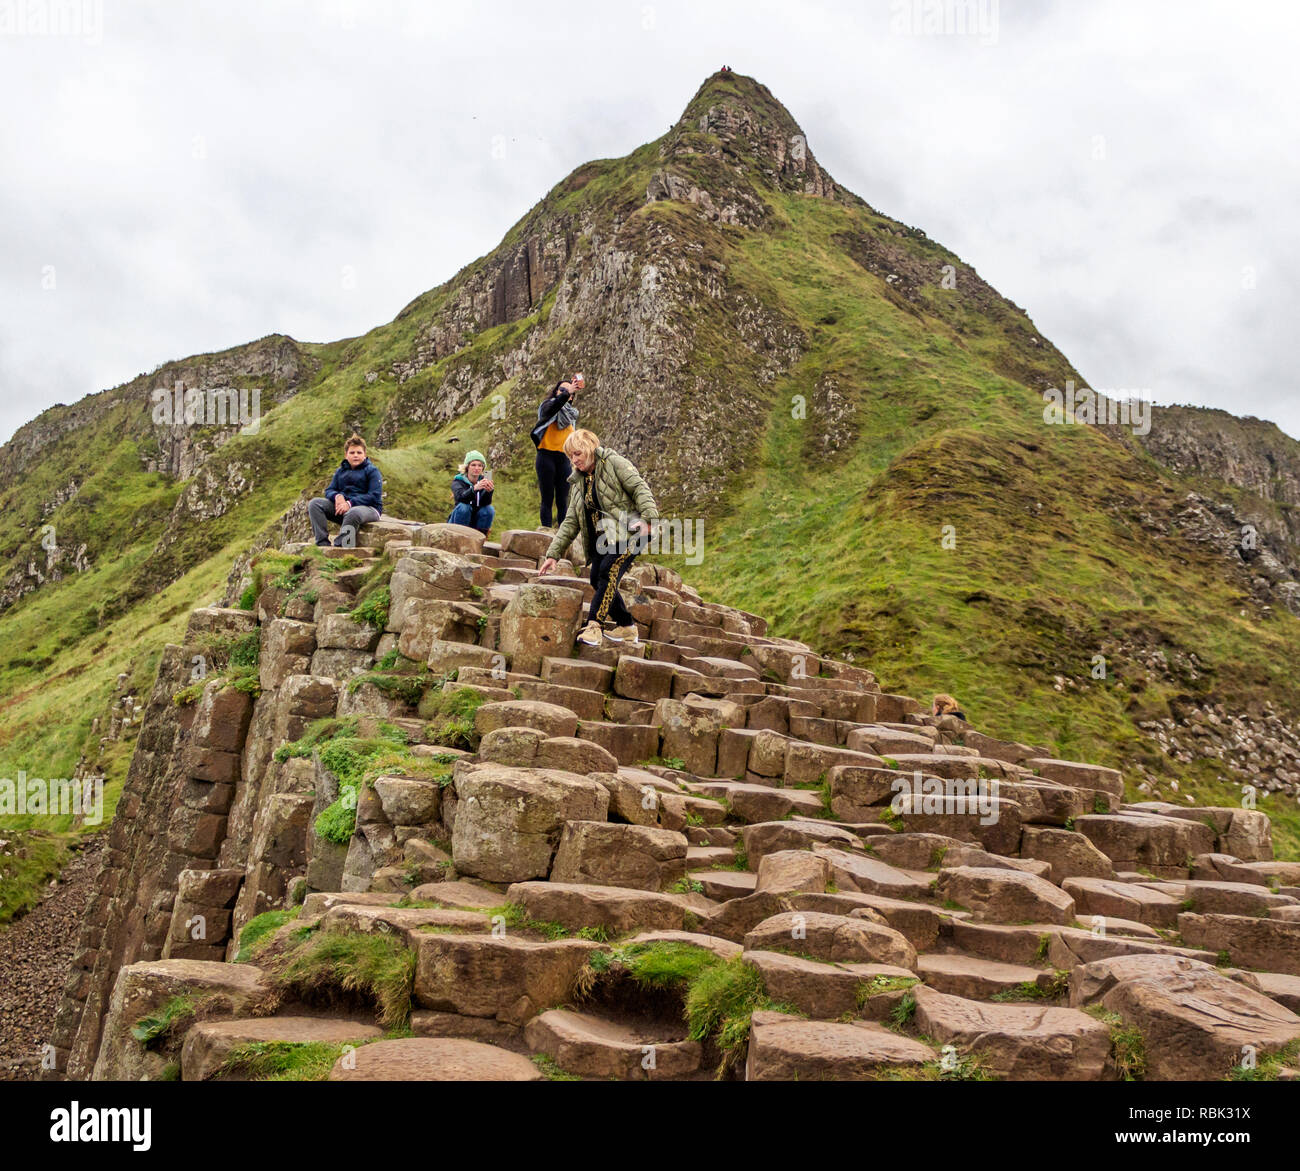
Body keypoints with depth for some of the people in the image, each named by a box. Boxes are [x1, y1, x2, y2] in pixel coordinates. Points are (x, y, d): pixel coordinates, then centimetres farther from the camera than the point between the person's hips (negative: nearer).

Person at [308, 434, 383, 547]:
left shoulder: (372, 471, 2)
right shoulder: (340, 471, 20)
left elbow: (375, 496, -10)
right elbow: (329, 491, 15)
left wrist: (350, 503, -19)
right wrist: (337, 496, -12)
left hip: (368, 507, -6)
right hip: (342, 505, 6)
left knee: (353, 513, -42)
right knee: (315, 503, -15)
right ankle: (322, 543, -27)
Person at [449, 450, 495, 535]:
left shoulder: (483, 481, -2)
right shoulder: (458, 481, -9)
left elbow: (485, 503, -20)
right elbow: (460, 497, -32)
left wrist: (489, 491, -42)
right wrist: (475, 488, -52)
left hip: (476, 524, 3)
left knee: (489, 509, -22)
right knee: (463, 506, -30)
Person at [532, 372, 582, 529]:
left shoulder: (573, 413, 18)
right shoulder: (548, 406, 3)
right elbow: (555, 405, -23)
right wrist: (566, 393, -37)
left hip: (564, 459, 4)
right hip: (547, 456, -4)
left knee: (562, 500, 1)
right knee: (547, 498, -3)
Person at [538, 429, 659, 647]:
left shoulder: (614, 463, 1)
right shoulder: (579, 483, 20)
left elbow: (640, 488, -10)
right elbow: (570, 522, 18)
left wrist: (647, 518, -26)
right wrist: (553, 554, 11)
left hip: (628, 532, -8)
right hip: (602, 537, 8)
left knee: (608, 571, -24)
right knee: (597, 580, -4)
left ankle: (594, 625, -29)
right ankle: (626, 627, 9)